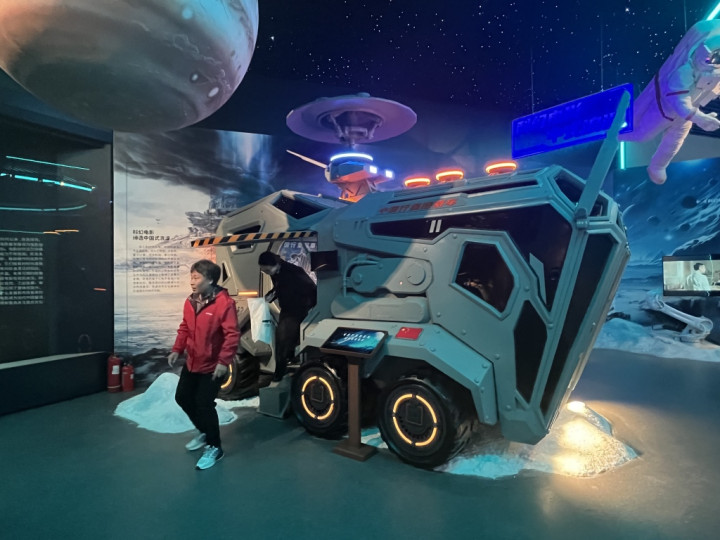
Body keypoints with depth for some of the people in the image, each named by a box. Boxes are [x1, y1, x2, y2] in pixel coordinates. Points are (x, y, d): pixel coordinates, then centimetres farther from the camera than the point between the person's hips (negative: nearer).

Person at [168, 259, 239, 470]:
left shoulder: (225, 303, -23)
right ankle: (204, 432, 41)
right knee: (183, 398, 18)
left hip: (212, 366, -8)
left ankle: (214, 447, 18)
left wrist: (224, 361, -27)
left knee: (204, 404, -5)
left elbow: (232, 335, -24)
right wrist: (177, 350, 2)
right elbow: (184, 328, 12)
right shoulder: (190, 302, 1)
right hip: (192, 362, 8)